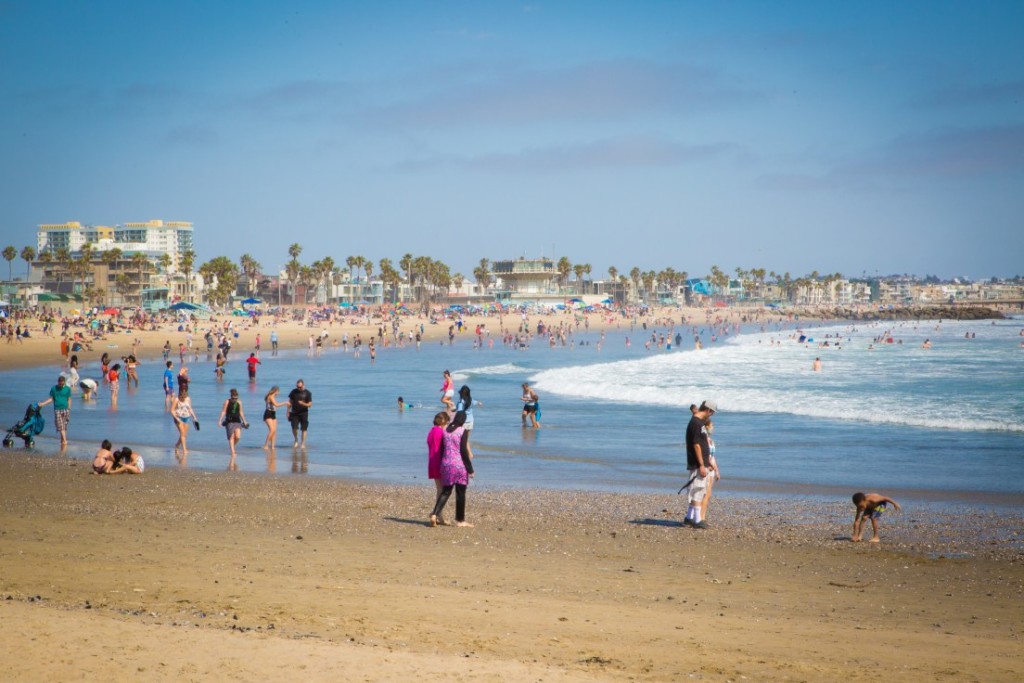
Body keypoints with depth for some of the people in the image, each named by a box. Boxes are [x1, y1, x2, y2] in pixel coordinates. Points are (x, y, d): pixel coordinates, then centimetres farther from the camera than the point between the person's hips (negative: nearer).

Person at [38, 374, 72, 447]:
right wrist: (43, 403, -4)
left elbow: (69, 400, 7)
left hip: (65, 409, 0)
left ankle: (63, 441, 9)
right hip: (57, 410, 0)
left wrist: (69, 410, 4)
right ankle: (65, 441, -14)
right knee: (60, 426, -11)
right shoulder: (53, 389, 3)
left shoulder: (67, 389, 4)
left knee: (64, 427, 1)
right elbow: (51, 399, 7)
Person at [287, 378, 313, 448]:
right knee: (294, 428, -8)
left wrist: (303, 404, -26)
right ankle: (296, 441, 16)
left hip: (303, 413, -2)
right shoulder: (294, 391, 5)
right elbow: (290, 402, 12)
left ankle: (303, 444, 8)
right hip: (294, 413, 2)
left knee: (304, 429, 0)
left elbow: (310, 404, -7)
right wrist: (288, 412, 7)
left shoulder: (307, 393, -4)